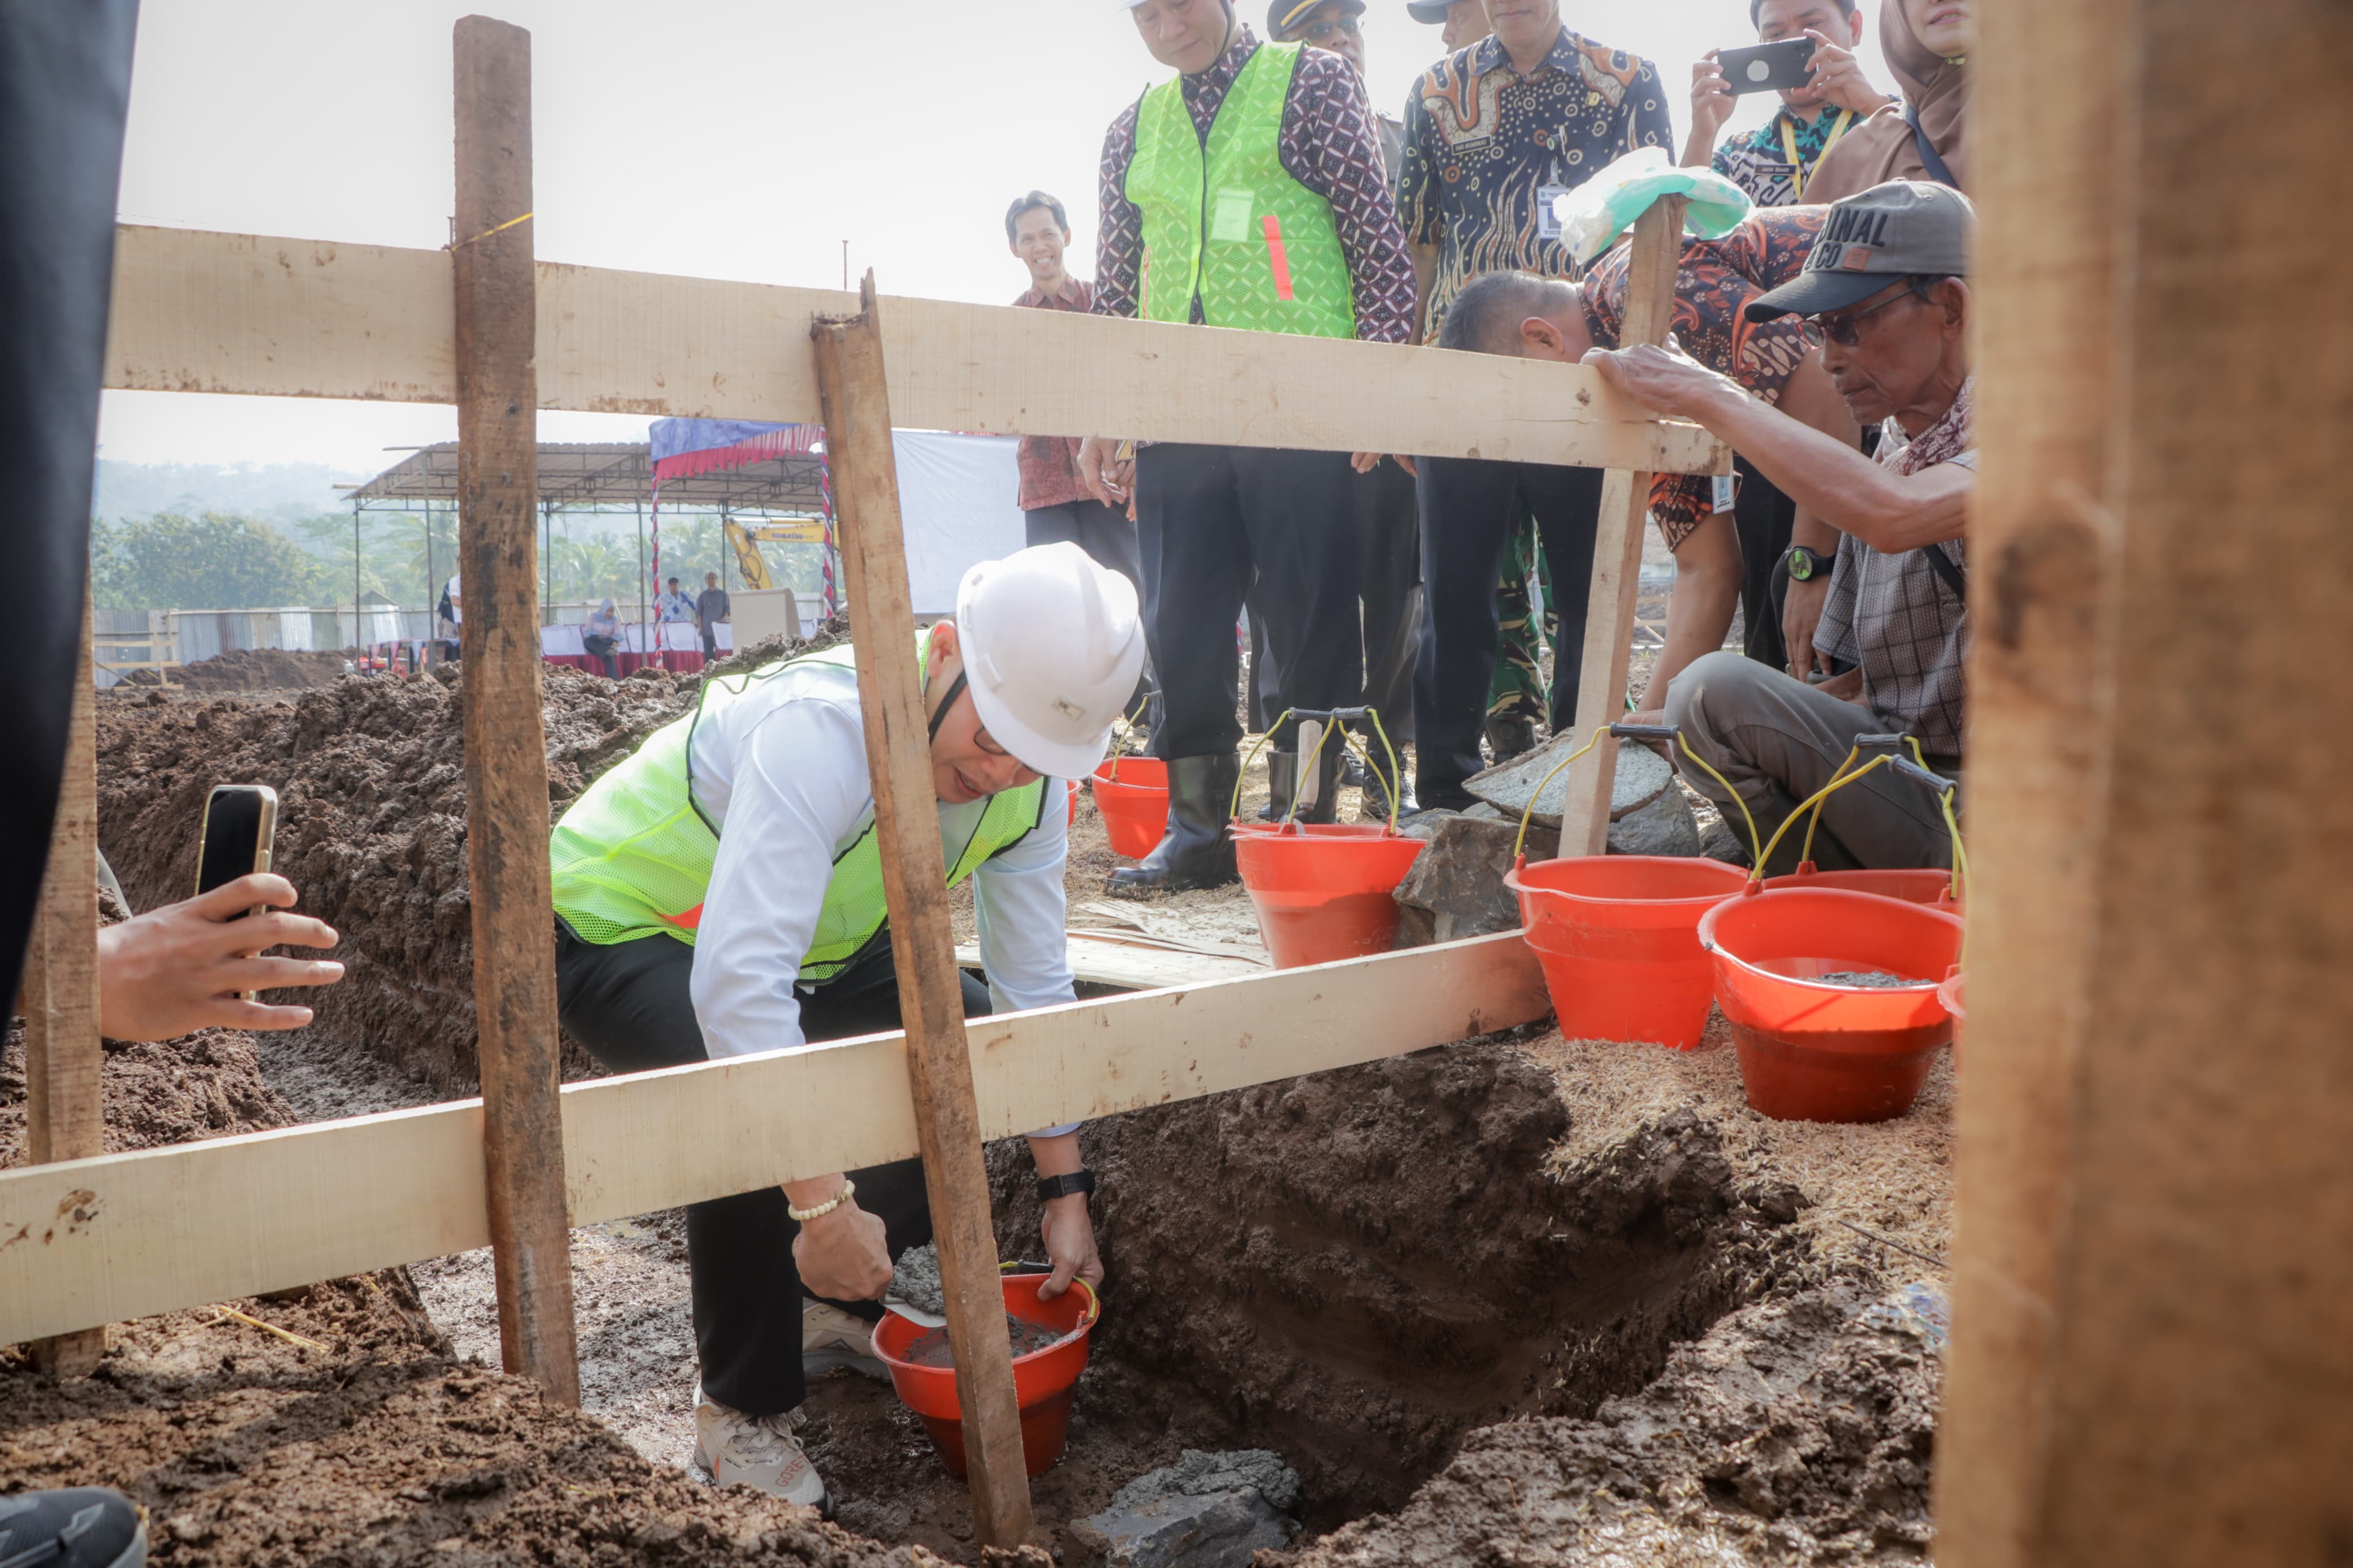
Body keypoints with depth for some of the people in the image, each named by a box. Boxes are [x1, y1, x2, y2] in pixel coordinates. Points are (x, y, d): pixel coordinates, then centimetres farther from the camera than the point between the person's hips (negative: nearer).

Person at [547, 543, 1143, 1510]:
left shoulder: (1028, 783, -15)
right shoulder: (822, 729, -39)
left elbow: (1035, 991, -6)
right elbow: (739, 982, -46)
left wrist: (1065, 1194, -6)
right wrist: (824, 1205, -45)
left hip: (803, 937, 7)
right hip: (614, 924, -7)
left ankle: (836, 1309, 15)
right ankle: (742, 1412, -8)